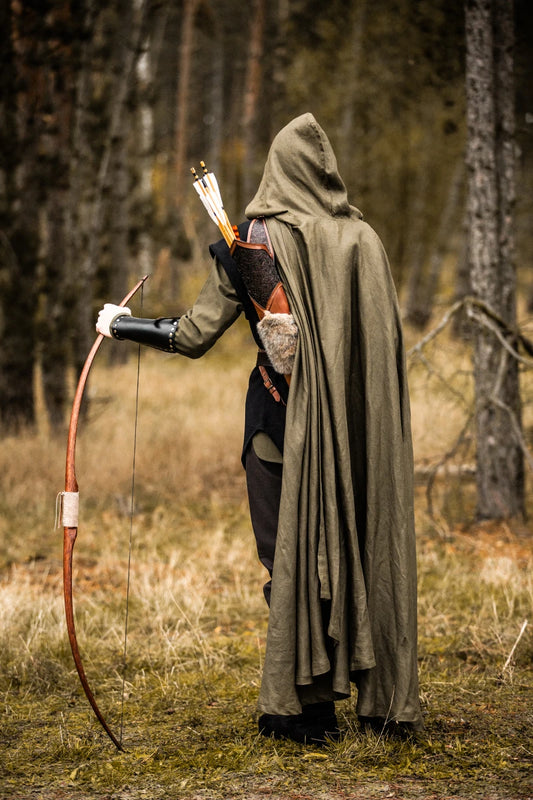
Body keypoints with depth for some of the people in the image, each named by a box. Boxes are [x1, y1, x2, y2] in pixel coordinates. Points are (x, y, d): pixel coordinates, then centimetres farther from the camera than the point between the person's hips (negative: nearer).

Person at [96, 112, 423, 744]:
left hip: (286, 416, -3)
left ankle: (303, 709, 8)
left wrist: (122, 325, 10)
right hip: (363, 428, 3)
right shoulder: (363, 238, 2)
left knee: (293, 555, 5)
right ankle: (384, 699, 17)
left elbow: (194, 335, -4)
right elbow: (388, 340, 3)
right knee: (368, 548, 11)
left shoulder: (256, 240, -5)